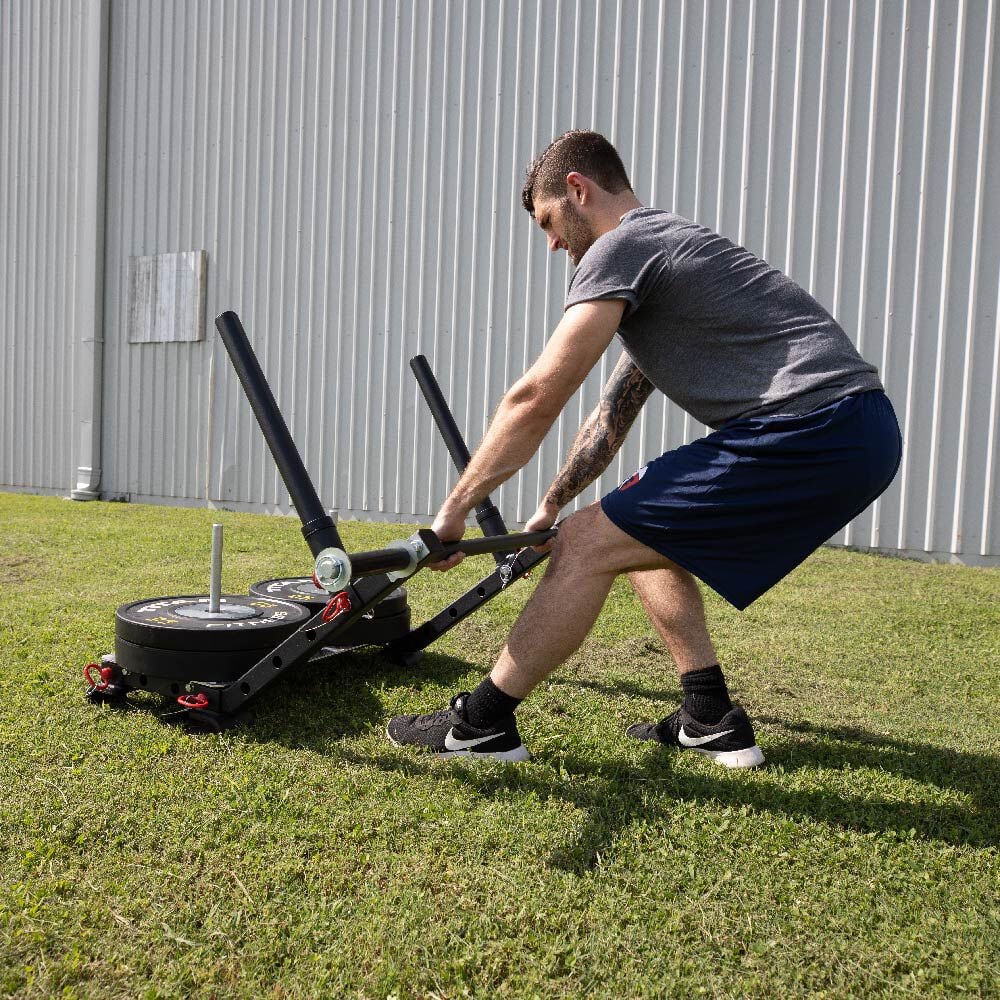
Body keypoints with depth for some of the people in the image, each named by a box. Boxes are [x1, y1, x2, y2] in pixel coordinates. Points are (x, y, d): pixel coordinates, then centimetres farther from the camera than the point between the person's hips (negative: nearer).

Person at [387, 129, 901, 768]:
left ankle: (481, 726, 4)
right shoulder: (665, 242, 27)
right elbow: (613, 417, 30)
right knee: (645, 531, 21)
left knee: (588, 542, -6)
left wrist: (456, 508, -2)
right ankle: (713, 721, 21)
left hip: (810, 433, -10)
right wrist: (550, 508, 33)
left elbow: (537, 399, -12)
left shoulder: (620, 246, -4)